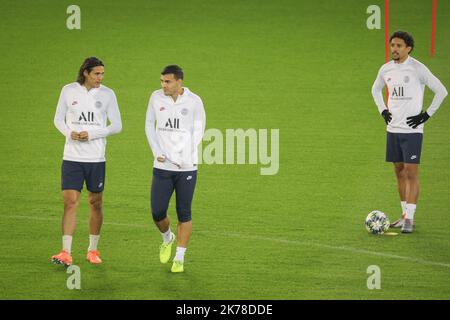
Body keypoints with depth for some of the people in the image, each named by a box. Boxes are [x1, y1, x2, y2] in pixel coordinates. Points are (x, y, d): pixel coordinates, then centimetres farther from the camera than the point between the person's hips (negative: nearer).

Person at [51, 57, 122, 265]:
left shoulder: (107, 94, -1)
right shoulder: (69, 91, 0)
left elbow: (117, 126, 0)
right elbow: (58, 119, 9)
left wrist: (91, 135, -13)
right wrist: (69, 133, -12)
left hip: (96, 158, 1)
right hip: (72, 156, -1)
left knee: (96, 203, 8)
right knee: (70, 202, -8)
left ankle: (93, 250, 21)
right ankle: (66, 253, -11)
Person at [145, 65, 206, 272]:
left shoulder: (194, 101, -5)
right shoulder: (156, 98, 0)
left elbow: (198, 130, 4)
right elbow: (149, 126, 13)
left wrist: (184, 155, -8)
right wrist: (157, 152, 0)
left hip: (186, 167, -2)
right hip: (162, 166, 2)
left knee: (184, 214, 1)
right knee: (157, 213, -2)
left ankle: (179, 259, 11)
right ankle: (167, 238, 30)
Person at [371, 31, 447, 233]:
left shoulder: (417, 69, -10)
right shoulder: (386, 69, 7)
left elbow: (441, 91, -7)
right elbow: (376, 89, 27)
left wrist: (427, 115, -9)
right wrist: (382, 110, 14)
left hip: (412, 129, -6)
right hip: (393, 128, 6)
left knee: (411, 173, -8)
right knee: (399, 171, 10)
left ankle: (409, 219, -8)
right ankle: (405, 215, 18)